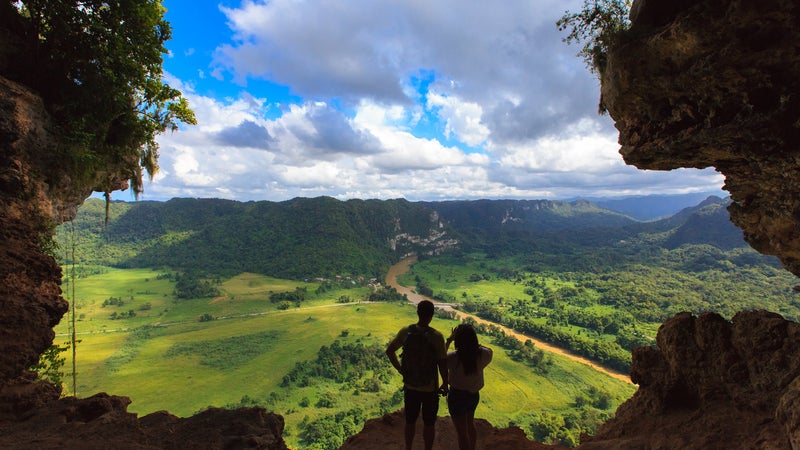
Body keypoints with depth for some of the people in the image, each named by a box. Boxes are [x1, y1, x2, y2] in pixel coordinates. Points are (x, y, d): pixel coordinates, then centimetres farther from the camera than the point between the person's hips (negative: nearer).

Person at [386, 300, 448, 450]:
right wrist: (445, 384, -1)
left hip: (410, 385, 3)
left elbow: (389, 351, -1)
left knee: (410, 421, 23)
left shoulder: (405, 331, -12)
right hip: (430, 387, -3)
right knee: (429, 424, 18)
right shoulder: (436, 336, -22)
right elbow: (442, 364, -16)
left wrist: (400, 369, 6)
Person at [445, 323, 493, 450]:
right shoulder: (483, 355, -17)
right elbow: (489, 351, 7)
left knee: (462, 432, 11)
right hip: (474, 395, 6)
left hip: (457, 396, -5)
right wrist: (474, 342, 1)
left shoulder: (453, 358, -29)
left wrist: (449, 340, -9)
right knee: (470, 425, 30)